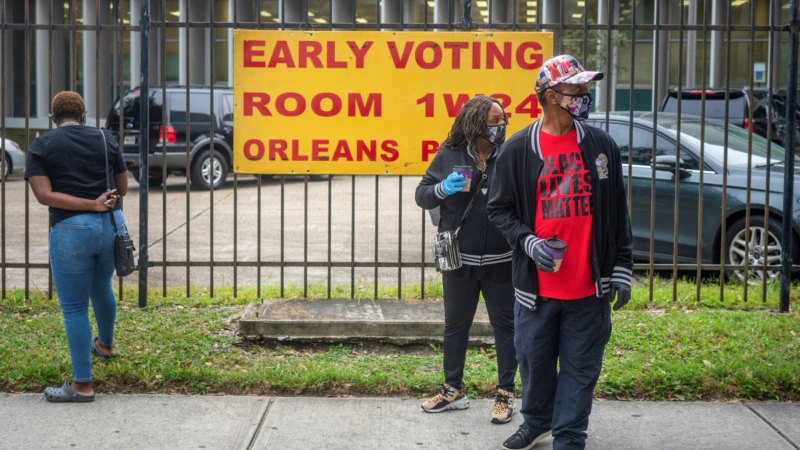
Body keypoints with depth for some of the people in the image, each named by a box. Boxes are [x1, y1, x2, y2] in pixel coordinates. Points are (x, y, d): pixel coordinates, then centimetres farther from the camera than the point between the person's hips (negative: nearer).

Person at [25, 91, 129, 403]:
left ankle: (82, 385, 9)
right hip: (111, 223, 4)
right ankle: (105, 344, 53)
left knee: (74, 307, 5)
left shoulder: (41, 146, 0)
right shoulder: (105, 139, 7)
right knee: (101, 288, 29)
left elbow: (44, 194, -11)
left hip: (71, 229, -4)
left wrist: (92, 204, -13)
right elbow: (122, 188, 10)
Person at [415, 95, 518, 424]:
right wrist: (442, 189, -18)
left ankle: (506, 394, 17)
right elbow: (422, 196, 3)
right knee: (455, 324, 13)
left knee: (505, 325, 6)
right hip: (458, 260, 2)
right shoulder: (449, 156, 0)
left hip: (501, 261, -1)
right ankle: (453, 390, 27)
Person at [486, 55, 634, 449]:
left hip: (590, 287, 0)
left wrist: (622, 268, 4)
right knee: (535, 363, 13)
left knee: (580, 371, 4)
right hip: (536, 285, 0)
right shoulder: (518, 149, -2)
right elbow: (499, 209, 3)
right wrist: (529, 242, -13)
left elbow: (618, 214, 8)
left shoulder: (602, 146, 3)